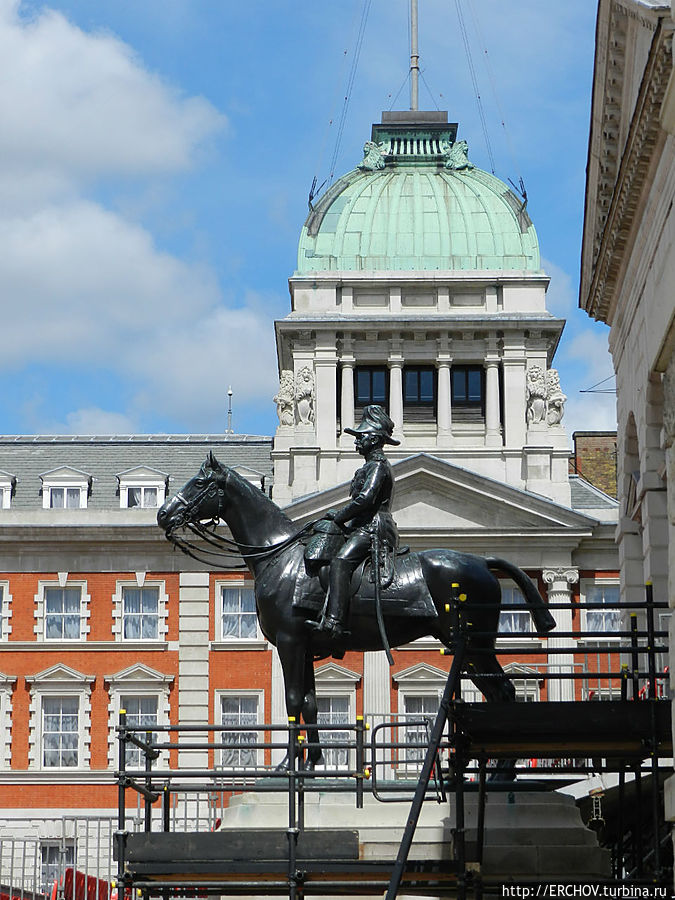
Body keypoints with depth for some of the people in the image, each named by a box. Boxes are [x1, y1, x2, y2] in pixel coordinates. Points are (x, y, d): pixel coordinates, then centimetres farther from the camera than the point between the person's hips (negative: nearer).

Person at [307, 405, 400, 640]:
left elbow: (365, 498, -21)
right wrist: (342, 518, 18)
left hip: (374, 529, -12)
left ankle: (333, 622, -45)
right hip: (368, 529, 12)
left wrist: (339, 515, -11)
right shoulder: (373, 465, 27)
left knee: (341, 561, -30)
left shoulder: (377, 465, -7)